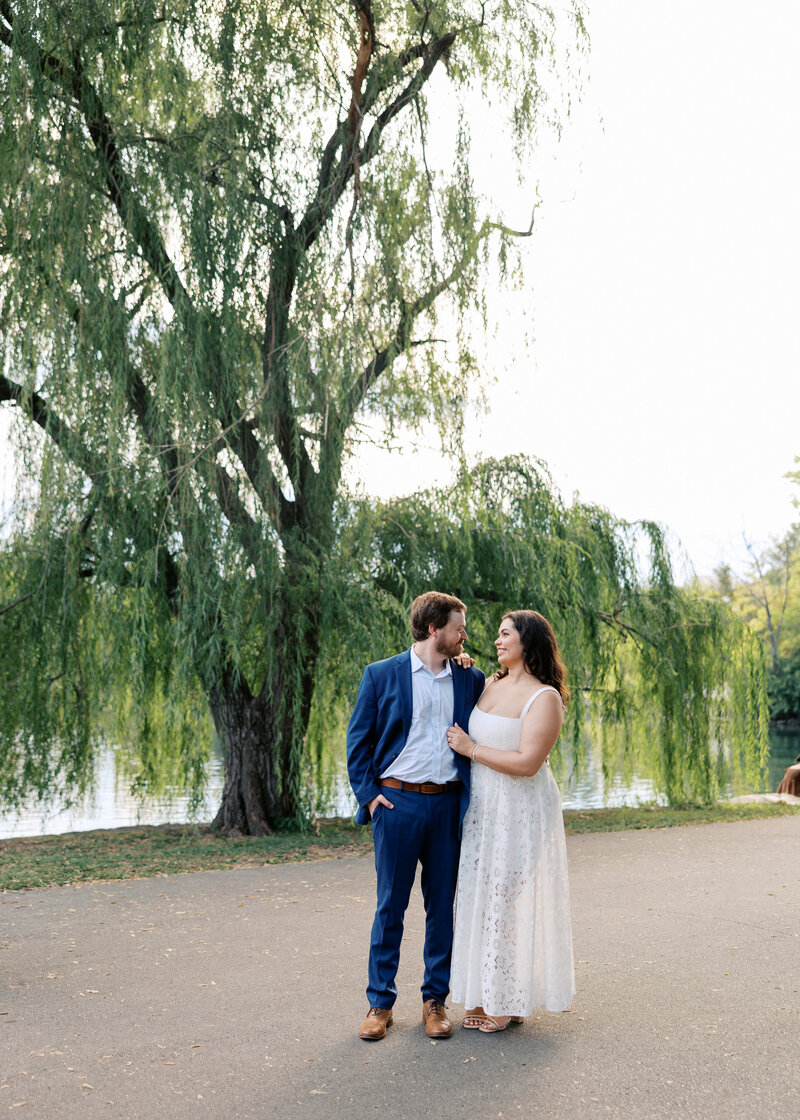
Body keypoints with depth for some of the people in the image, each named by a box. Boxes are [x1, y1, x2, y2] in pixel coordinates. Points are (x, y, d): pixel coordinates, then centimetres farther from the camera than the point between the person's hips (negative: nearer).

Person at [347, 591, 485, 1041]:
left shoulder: (471, 680, 7)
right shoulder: (381, 675, 0)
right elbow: (358, 741, 3)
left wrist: (472, 798, 3)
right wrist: (368, 794, -5)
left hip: (448, 804, 3)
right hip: (397, 801, -2)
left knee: (442, 905, 9)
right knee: (391, 904, 5)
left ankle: (435, 1000, 23)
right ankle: (380, 1002, 18)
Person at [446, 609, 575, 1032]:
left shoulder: (545, 697, -14)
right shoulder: (490, 685, 8)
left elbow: (527, 763, -22)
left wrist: (471, 748, -14)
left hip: (520, 810, -7)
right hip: (482, 807, 7)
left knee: (511, 899, 1)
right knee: (482, 897, 12)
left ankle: (509, 1002, 17)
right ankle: (486, 996, 24)